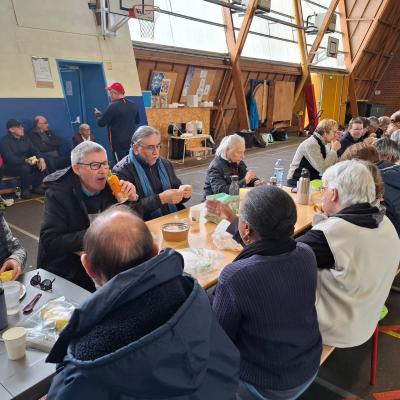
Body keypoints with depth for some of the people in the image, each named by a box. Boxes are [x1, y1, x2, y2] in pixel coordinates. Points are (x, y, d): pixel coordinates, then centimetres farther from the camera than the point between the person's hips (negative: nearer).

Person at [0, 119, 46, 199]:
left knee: (42, 165, -19)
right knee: (25, 168, -37)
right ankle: (24, 190, -13)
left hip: (26, 163, 6)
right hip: (11, 167, -6)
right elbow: (10, 159, -27)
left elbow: (34, 149, 2)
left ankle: (36, 187, 0)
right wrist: (26, 160, -44)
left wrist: (41, 158, -22)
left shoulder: (24, 138, 6)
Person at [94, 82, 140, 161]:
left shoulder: (113, 107, -14)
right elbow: (137, 121, 20)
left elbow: (101, 123, -10)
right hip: (132, 141, 7)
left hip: (119, 143, -7)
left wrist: (98, 114, 9)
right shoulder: (133, 105, 7)